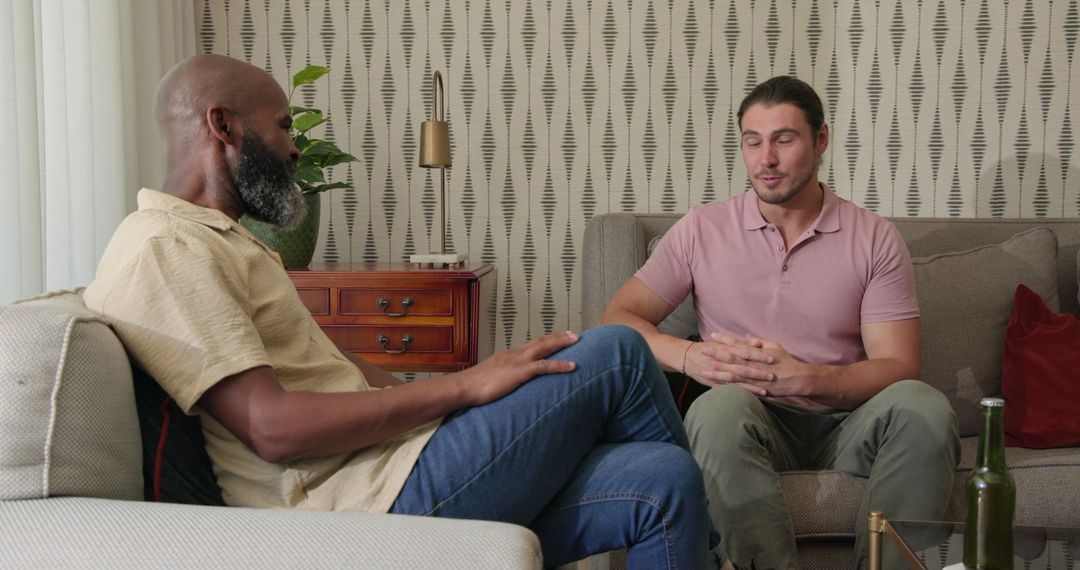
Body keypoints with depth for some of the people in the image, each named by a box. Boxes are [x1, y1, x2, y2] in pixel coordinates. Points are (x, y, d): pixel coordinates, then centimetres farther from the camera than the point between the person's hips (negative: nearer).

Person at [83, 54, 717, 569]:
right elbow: (273, 427, -21)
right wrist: (465, 386, -16)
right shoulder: (164, 249, -11)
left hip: (381, 468, 10)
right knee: (616, 353, -7)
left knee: (661, 484, -5)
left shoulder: (220, 240, 23)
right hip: (368, 502, -10)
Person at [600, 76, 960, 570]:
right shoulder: (702, 229, 6)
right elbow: (616, 319, 2)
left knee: (922, 406, -31)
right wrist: (689, 356, -19)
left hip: (846, 425, 1)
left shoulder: (875, 238, 4)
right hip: (752, 423, 0)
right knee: (721, 405, -35)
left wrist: (802, 377, -22)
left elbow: (897, 367, -3)